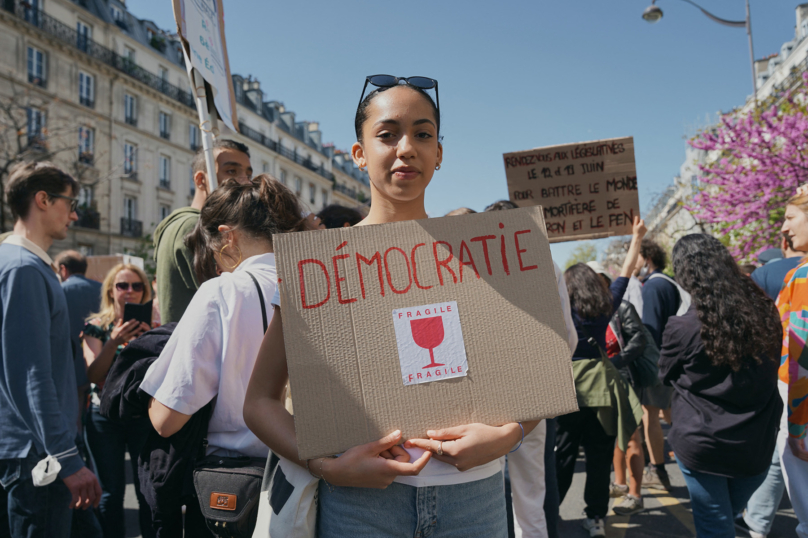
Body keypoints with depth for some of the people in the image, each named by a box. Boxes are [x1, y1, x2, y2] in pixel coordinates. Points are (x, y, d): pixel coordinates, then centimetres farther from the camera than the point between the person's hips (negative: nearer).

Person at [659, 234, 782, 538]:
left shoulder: (682, 328, -21)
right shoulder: (764, 311, -8)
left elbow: (666, 375, -2)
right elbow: (772, 368, 8)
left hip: (702, 444, -4)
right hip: (758, 444, 4)